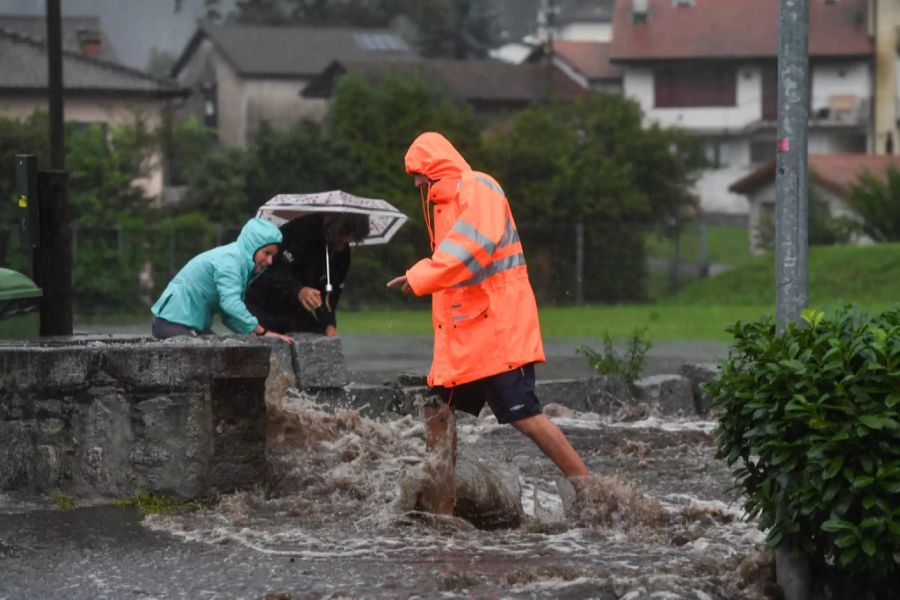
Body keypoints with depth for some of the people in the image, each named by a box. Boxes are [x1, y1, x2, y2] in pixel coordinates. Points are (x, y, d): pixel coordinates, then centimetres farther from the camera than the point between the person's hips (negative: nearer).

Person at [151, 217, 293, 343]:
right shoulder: (229, 260, -20)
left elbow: (229, 315, 11)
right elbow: (231, 303, -34)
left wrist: (251, 332, -7)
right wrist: (262, 332, -34)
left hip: (195, 326, 10)